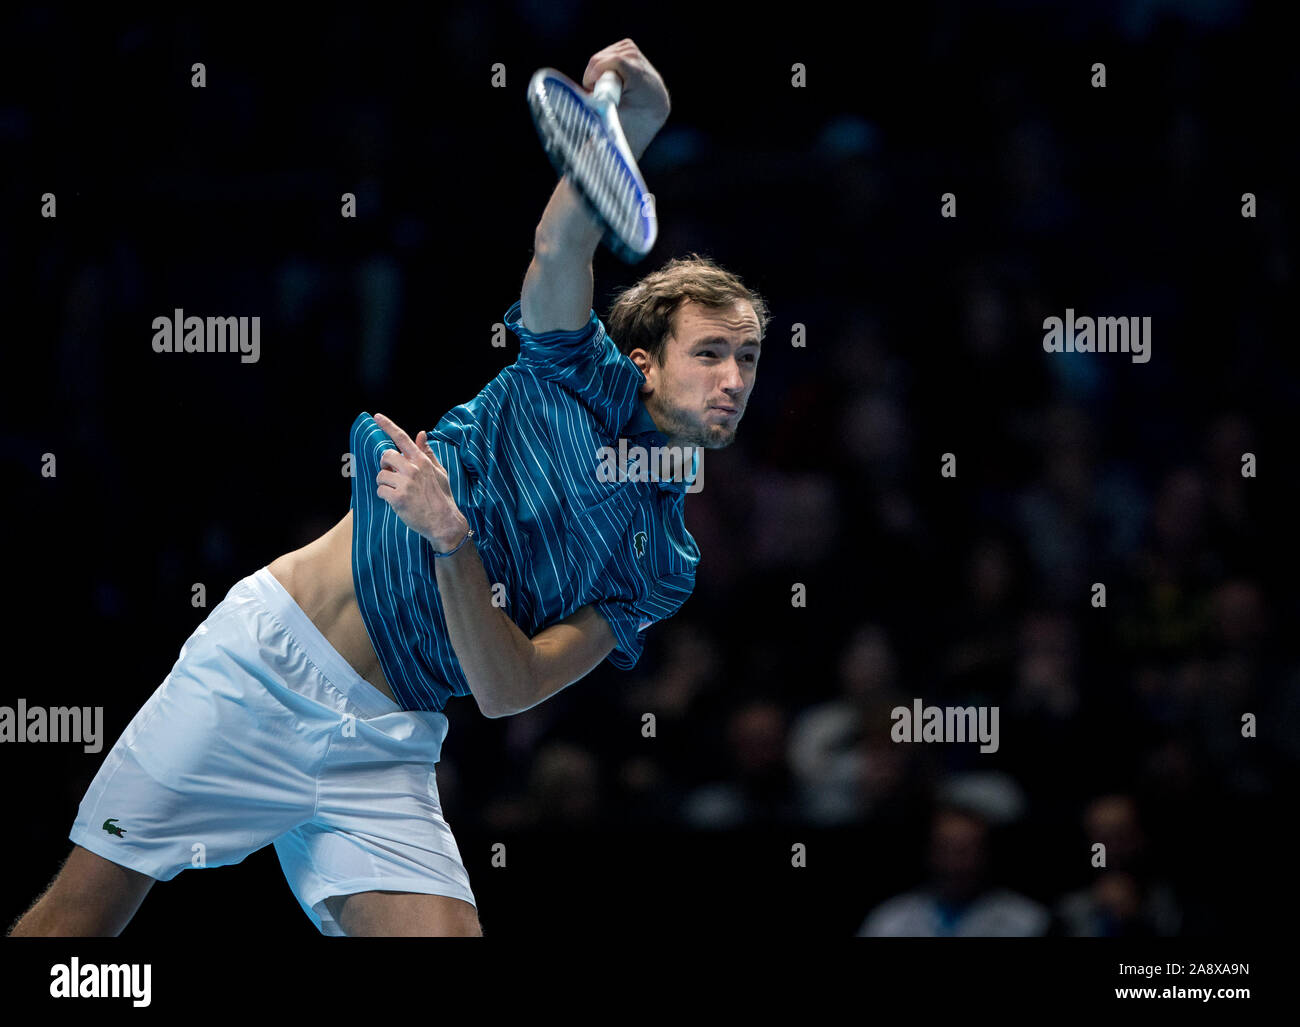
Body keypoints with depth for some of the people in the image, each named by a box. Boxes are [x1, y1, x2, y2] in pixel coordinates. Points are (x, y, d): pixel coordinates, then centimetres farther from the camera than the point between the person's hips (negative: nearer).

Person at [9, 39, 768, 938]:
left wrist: (450, 541, -22)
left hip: (383, 753, 4)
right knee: (81, 917, -5)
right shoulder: (584, 381, 1)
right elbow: (561, 245, -20)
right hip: (271, 661, -3)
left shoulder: (665, 570, 8)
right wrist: (622, 130, -42)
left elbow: (506, 689, -4)